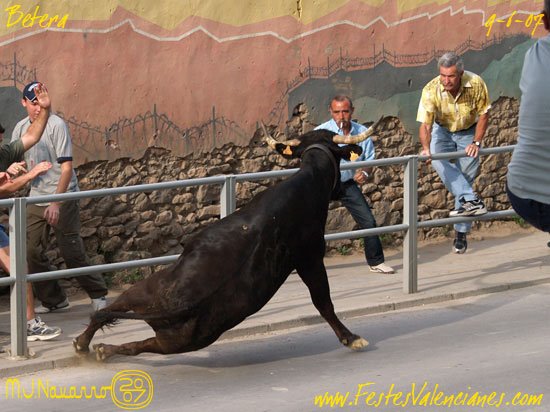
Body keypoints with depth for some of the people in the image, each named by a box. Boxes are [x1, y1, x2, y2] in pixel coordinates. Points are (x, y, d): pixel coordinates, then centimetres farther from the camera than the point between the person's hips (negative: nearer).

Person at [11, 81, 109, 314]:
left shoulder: (56, 125, -12)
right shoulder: (21, 129, 7)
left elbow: (66, 167, -16)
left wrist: (56, 202, -23)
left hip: (63, 199, -6)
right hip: (36, 198, 6)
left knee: (72, 251, -5)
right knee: (32, 251, 1)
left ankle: (97, 295, 10)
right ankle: (53, 299, 15)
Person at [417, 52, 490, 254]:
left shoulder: (476, 84, -27)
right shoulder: (431, 90, -29)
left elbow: (483, 114, -12)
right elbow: (425, 124, -30)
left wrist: (476, 142, -20)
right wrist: (426, 148, -48)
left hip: (468, 132, 0)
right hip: (443, 131, 0)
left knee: (466, 176, -2)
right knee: (438, 161, -31)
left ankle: (461, 233, 8)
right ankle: (470, 199, -38)